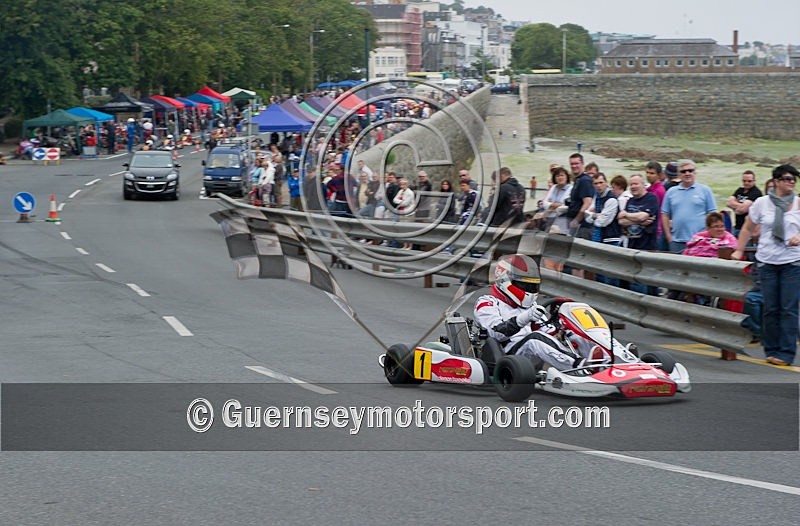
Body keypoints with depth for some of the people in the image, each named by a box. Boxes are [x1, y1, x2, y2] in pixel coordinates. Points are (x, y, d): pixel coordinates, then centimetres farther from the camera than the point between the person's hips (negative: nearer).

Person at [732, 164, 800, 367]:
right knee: (770, 309, 4)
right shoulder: (762, 203, 4)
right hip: (767, 261, 1)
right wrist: (739, 251, 10)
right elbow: (747, 229, 13)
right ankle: (771, 350, 14)